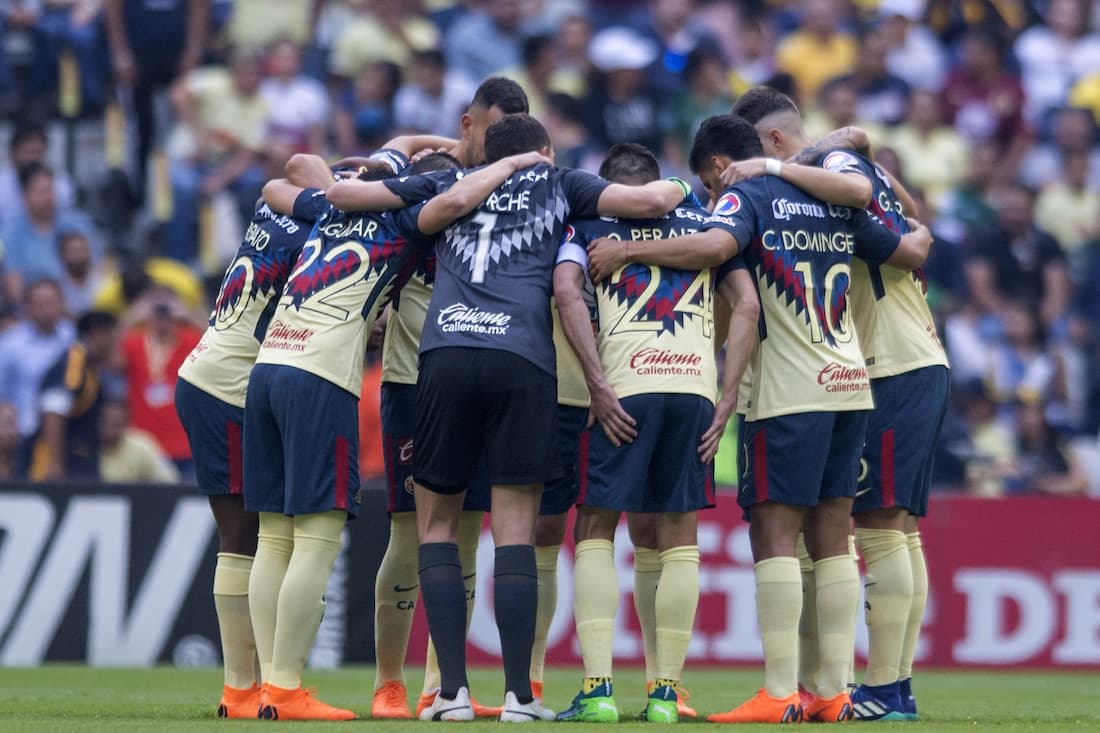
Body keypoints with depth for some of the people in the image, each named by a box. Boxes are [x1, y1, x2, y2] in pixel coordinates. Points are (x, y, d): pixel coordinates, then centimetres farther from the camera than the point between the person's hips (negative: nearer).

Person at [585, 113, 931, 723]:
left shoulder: (746, 197, -4)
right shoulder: (835, 204, 16)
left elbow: (717, 244, -26)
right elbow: (912, 253, 23)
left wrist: (627, 251, -18)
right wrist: (921, 232, 46)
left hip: (790, 395, -7)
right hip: (850, 385, 7)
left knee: (774, 534, -6)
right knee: (830, 538, 9)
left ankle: (779, 693, -12)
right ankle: (835, 690, 7)